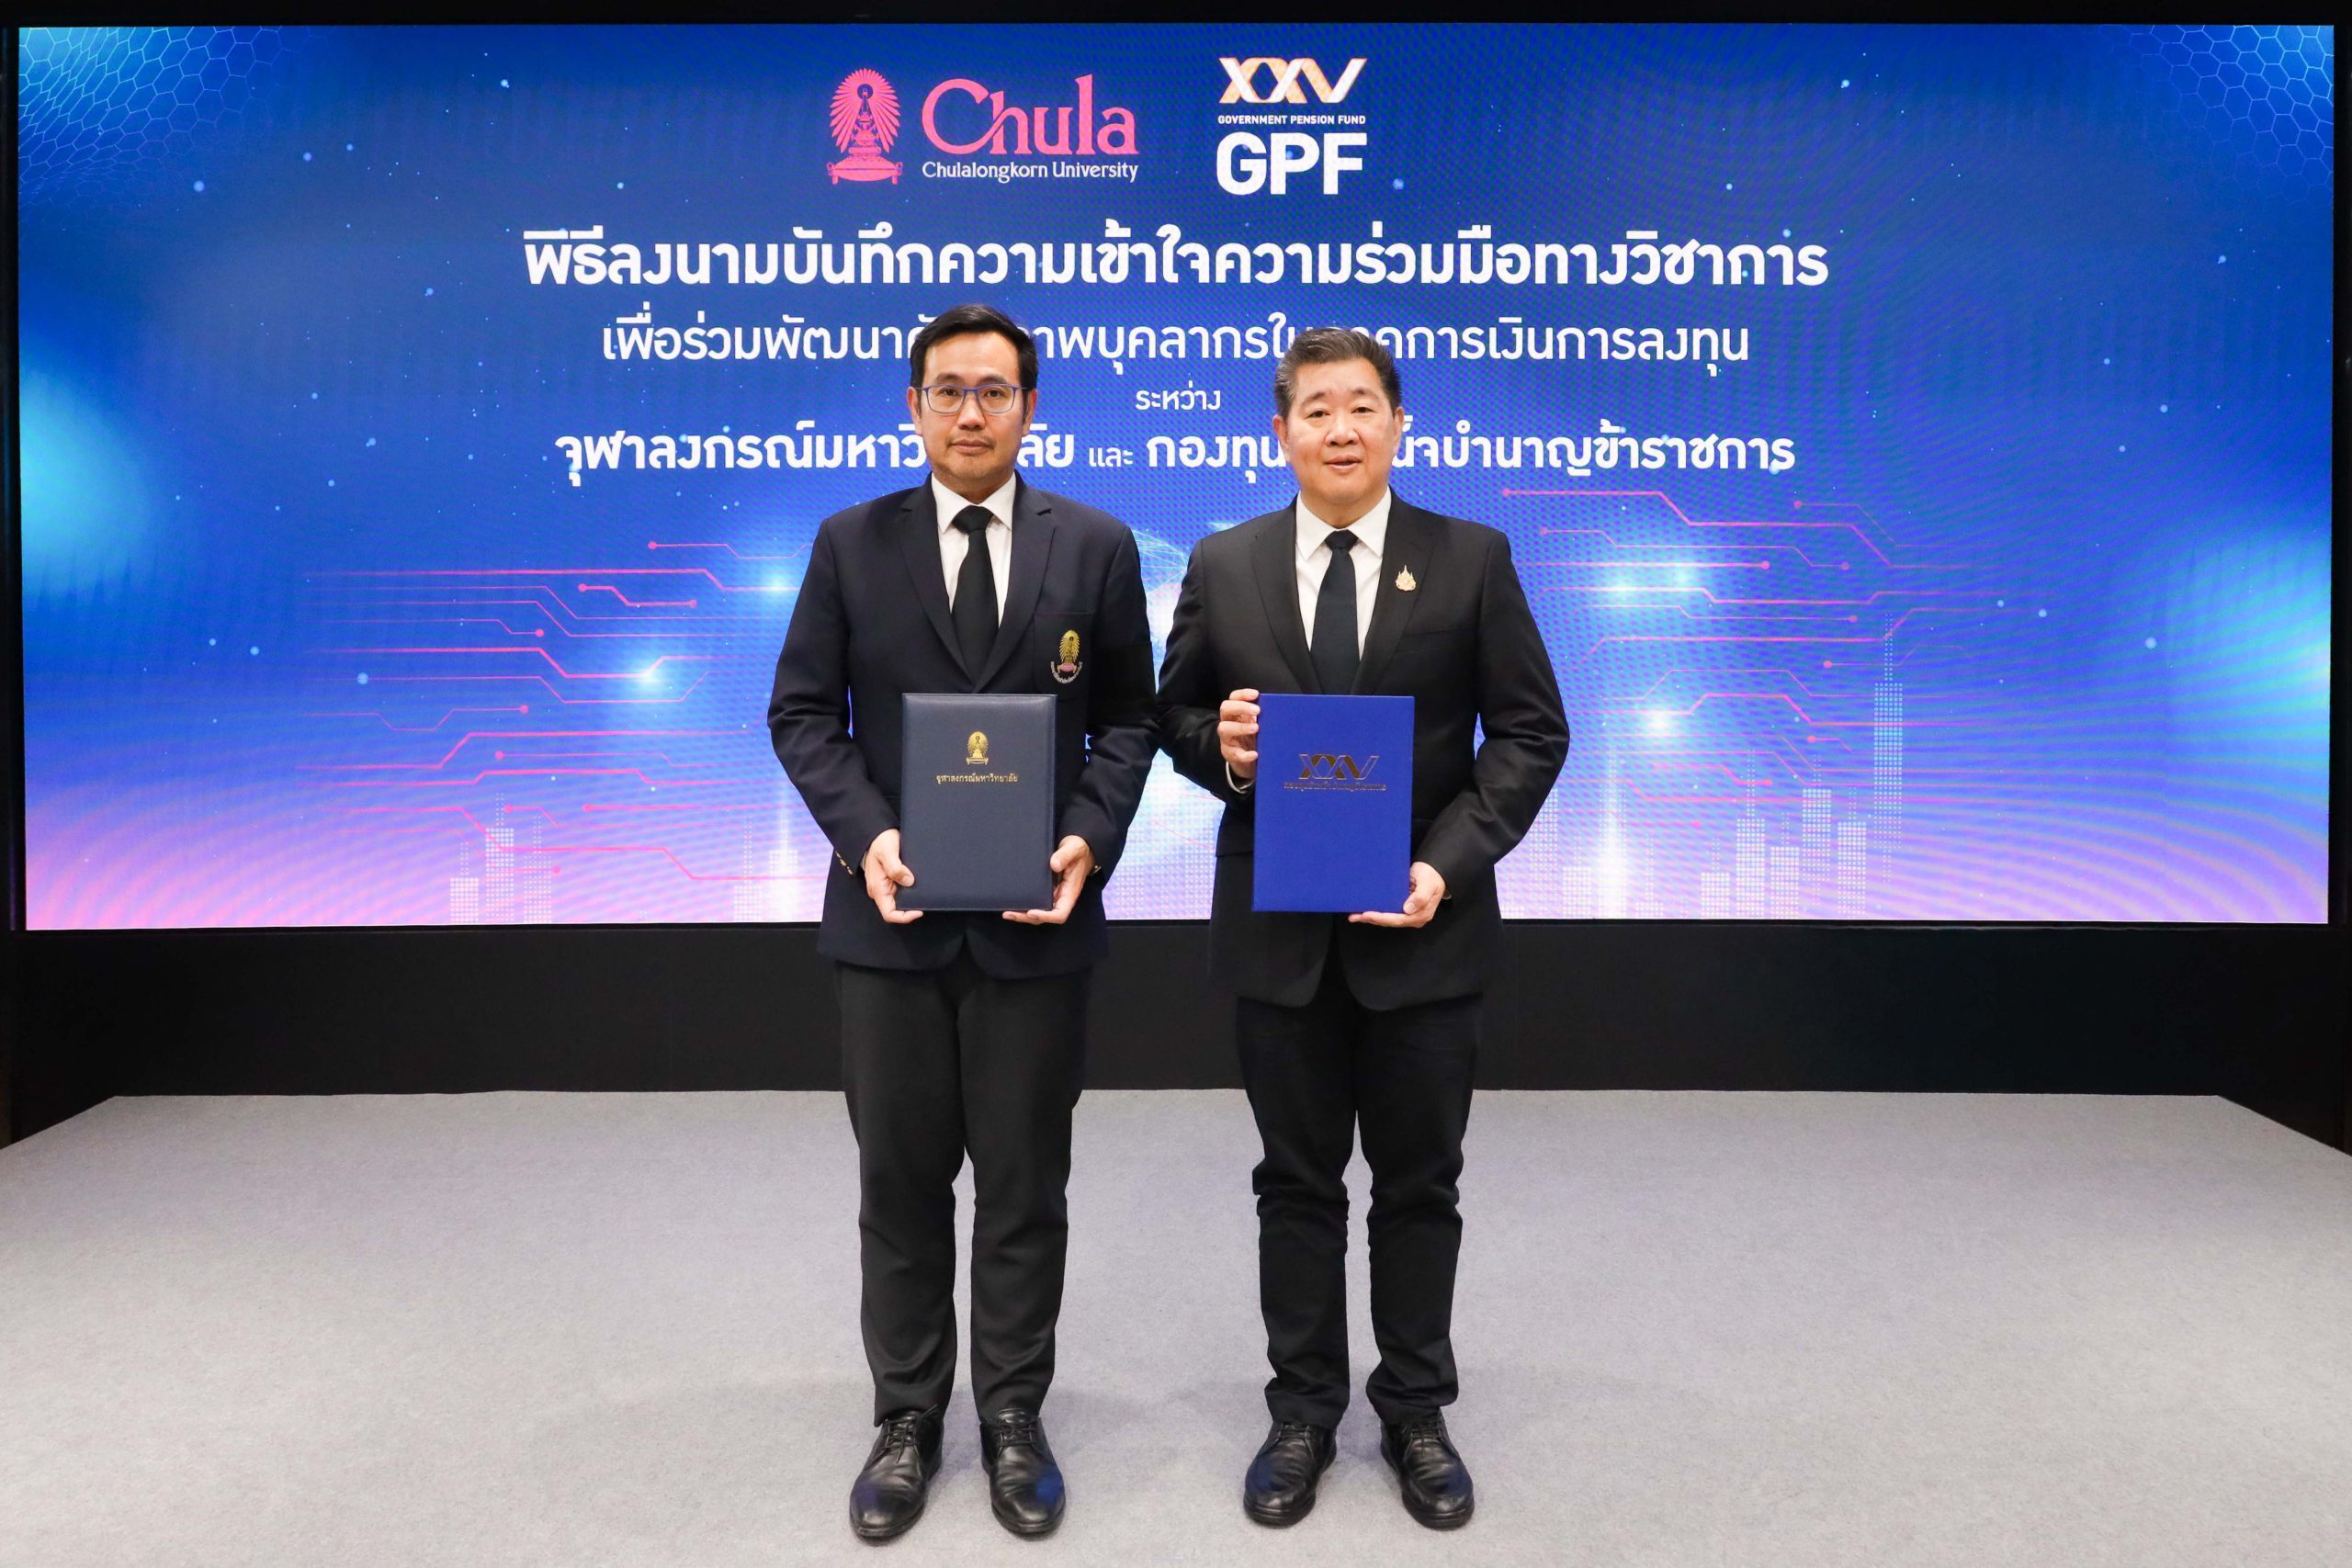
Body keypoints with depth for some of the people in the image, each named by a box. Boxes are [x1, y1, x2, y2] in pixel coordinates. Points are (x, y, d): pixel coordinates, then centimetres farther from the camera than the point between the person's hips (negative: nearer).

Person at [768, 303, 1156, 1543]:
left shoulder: (1096, 546, 2)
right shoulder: (850, 544, 3)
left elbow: (1127, 717, 3)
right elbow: (802, 711, 2)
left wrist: (1089, 838, -13)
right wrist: (864, 834, -14)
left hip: (1036, 920, 0)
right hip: (891, 918, 1)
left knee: (1024, 1187, 10)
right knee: (901, 1184, 12)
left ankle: (1013, 1419, 29)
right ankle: (906, 1419, 30)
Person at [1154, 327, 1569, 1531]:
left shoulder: (1472, 560, -1)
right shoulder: (1222, 566, 3)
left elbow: (1529, 732, -2)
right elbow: (1175, 716, 10)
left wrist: (1452, 861, -14)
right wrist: (1222, 747, -14)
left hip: (1424, 925, -1)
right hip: (1277, 930, 1)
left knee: (1419, 1183, 12)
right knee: (1296, 1183, 13)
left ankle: (1415, 1412, 31)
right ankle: (1302, 1410, 30)